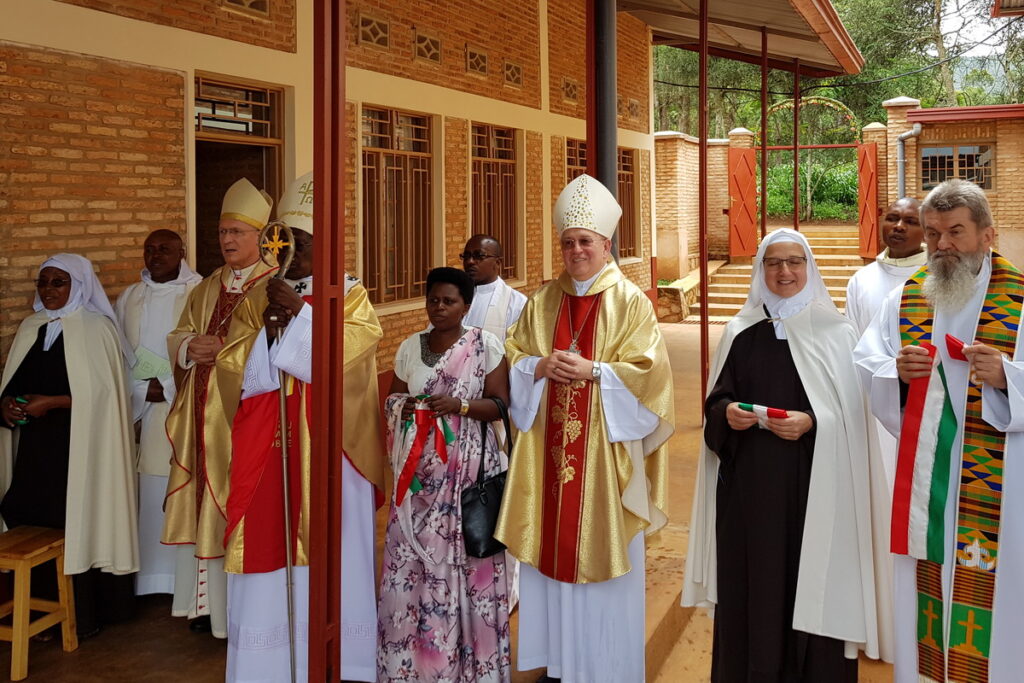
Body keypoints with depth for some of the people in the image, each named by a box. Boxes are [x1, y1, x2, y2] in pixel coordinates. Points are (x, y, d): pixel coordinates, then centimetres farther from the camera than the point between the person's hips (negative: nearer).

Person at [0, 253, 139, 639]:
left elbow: (103, 392, -10)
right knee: (37, 522, 2)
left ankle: (84, 616, 9)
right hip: (36, 446, 5)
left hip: (81, 446, -5)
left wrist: (51, 402, -18)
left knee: (79, 525, -3)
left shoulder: (96, 328, -6)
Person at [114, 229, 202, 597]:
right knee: (148, 495, 2)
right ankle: (149, 578, 9)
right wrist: (141, 390, -3)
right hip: (141, 412, 4)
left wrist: (167, 387, -10)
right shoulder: (129, 298, 13)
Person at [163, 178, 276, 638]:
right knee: (203, 505, 9)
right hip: (202, 415, 7)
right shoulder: (209, 287, 17)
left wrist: (222, 350, -17)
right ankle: (210, 602, 21)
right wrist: (191, 347, -4)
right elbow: (178, 336, 17)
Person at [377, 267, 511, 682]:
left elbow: (499, 403, -3)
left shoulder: (486, 345, -2)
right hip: (418, 469, 4)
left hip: (467, 467, -3)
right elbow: (392, 398, 15)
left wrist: (460, 406, -19)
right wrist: (402, 406, -8)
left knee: (464, 558, -3)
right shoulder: (409, 348, 10)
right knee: (412, 558, 2)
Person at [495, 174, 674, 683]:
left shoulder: (629, 301, -2)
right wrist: (540, 366, -10)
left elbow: (648, 370, -8)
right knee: (550, 547, 7)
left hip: (605, 445, -4)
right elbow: (512, 357, 10)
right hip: (548, 445, 4)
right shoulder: (543, 300, 10)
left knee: (599, 546, 2)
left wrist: (593, 369, -19)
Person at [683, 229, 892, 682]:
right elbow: (716, 399, 10)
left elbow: (851, 412, -2)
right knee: (750, 586, 5)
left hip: (813, 487, -2)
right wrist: (727, 413, -11)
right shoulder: (741, 332, 8)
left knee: (810, 586, 0)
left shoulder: (836, 333, 1)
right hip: (748, 485, 2)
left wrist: (811, 423, -18)